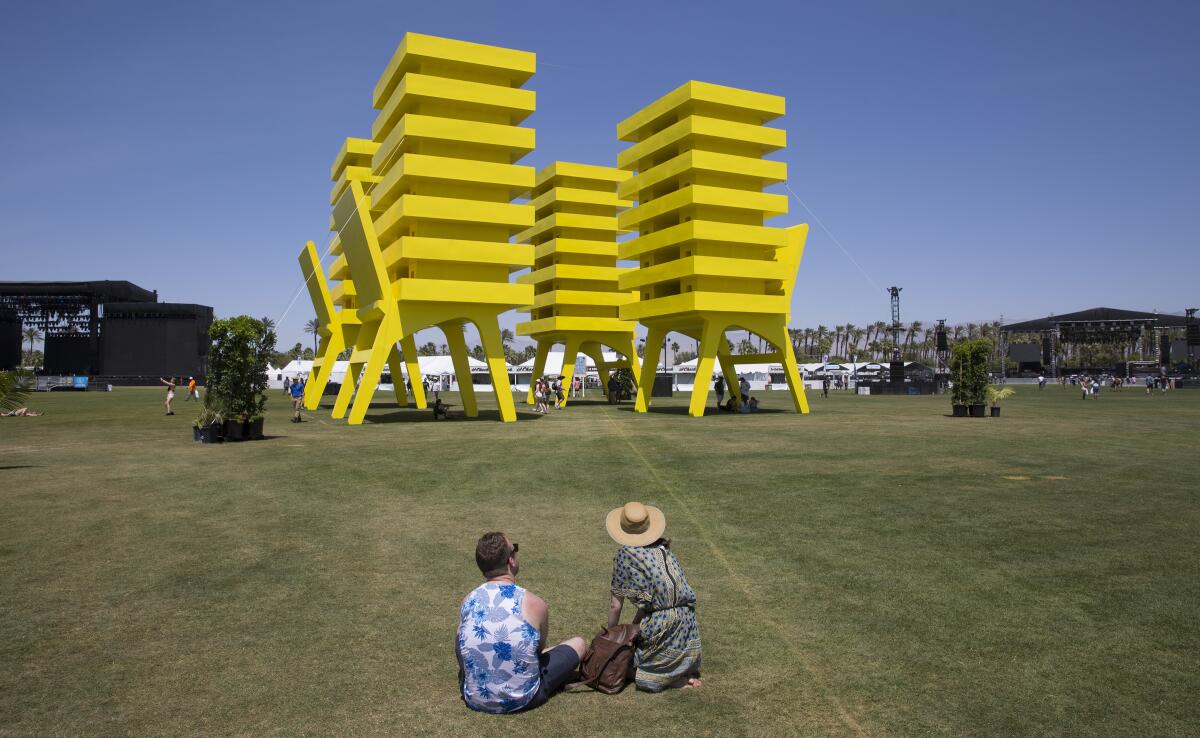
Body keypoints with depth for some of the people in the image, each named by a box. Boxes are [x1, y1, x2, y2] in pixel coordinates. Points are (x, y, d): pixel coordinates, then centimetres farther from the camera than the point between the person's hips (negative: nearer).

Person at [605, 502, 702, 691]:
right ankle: (685, 673, 10)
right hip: (688, 623, 7)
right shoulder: (663, 548, 11)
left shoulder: (624, 554, -5)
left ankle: (675, 679, -2)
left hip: (661, 627, -7)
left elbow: (616, 605, -1)